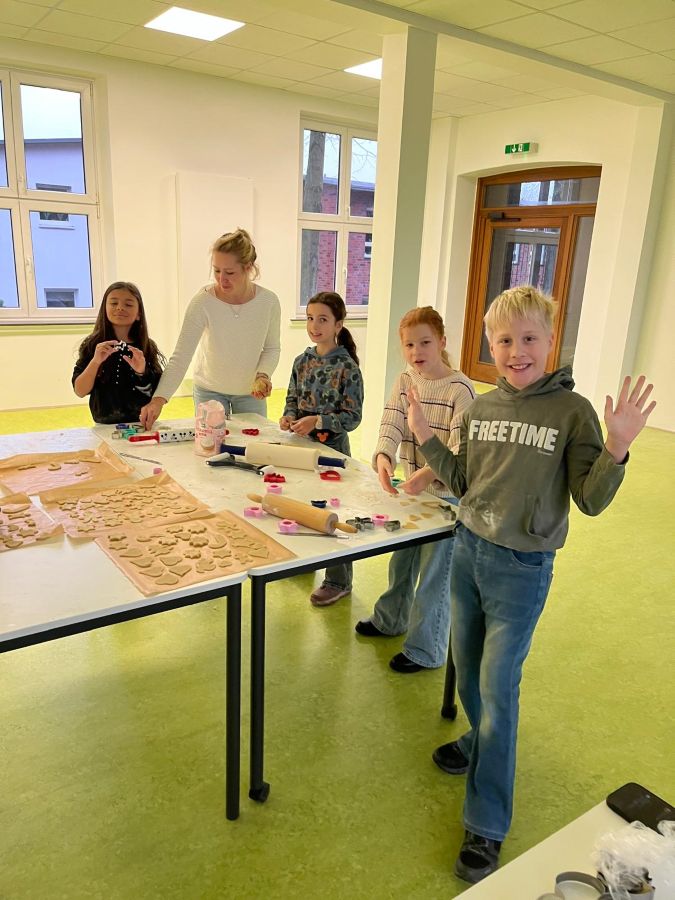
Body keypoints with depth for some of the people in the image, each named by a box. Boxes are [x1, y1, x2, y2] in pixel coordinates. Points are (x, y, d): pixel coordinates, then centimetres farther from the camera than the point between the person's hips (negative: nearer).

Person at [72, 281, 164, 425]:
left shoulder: (148, 347, 3)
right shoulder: (92, 345, 2)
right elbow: (80, 391, -3)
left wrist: (142, 373, -14)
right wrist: (95, 362, -15)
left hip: (141, 424, 1)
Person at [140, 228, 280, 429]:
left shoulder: (269, 301, -16)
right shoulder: (202, 302, -23)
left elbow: (271, 348, 0)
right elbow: (181, 356, -27)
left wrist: (263, 375, -20)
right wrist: (159, 399, -40)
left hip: (250, 392, 2)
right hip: (209, 390, -1)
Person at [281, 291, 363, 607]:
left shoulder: (347, 368, -15)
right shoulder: (302, 361, 3)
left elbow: (352, 417, -15)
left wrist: (317, 421, -26)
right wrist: (288, 416, -8)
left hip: (332, 447, -6)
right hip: (302, 444, 6)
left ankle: (338, 581, 18)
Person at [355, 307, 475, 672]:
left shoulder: (460, 389, -18)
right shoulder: (404, 381, 1)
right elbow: (391, 425, -10)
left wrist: (429, 473, -39)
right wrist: (383, 455, -31)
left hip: (447, 494, -6)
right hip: (411, 489, 6)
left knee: (434, 574, 5)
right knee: (401, 560, 24)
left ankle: (425, 651, 22)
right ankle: (391, 619, 47)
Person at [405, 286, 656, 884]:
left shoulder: (572, 412, -13)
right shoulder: (481, 409, 1)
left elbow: (591, 501, -13)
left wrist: (616, 448, -29)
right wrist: (424, 436, 1)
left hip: (522, 569, -5)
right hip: (468, 549, 5)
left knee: (498, 689, 2)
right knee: (468, 669, 20)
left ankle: (487, 826, 19)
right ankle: (480, 742, 50)